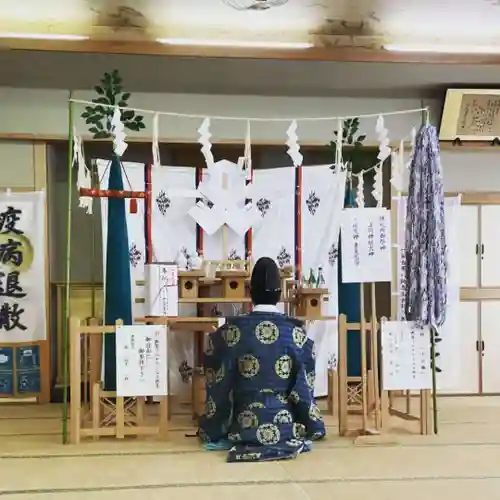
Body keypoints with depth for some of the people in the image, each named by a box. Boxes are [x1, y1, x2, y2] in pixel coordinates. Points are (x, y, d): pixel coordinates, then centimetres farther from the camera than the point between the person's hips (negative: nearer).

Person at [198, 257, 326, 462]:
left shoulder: (232, 330, -9)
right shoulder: (296, 332, -7)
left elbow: (218, 384, -3)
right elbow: (304, 387, -2)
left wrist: (212, 432, 10)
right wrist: (312, 429, 13)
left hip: (245, 427, 0)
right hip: (287, 427, 1)